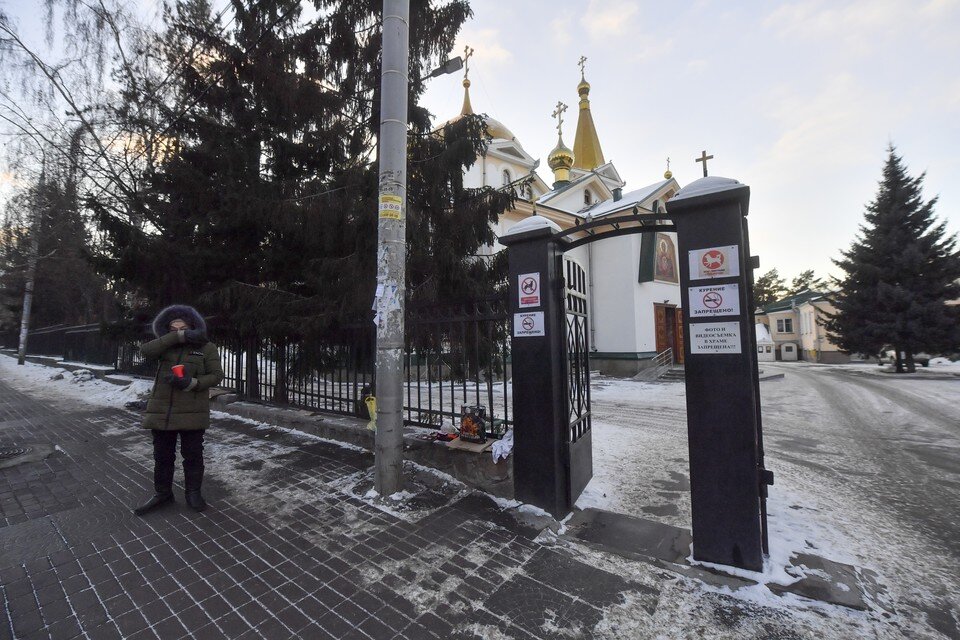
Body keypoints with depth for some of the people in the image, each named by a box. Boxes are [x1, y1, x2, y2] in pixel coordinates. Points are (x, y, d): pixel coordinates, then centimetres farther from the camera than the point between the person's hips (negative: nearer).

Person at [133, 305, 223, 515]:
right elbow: (146, 350, -14)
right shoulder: (166, 346, 8)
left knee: (193, 454, 8)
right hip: (162, 411, 3)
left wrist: (190, 383, -21)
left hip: (192, 413, -3)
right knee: (162, 455, 14)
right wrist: (179, 337, -20)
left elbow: (216, 375, -5)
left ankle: (193, 492, 25)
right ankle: (162, 493, 32)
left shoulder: (206, 347, -1)